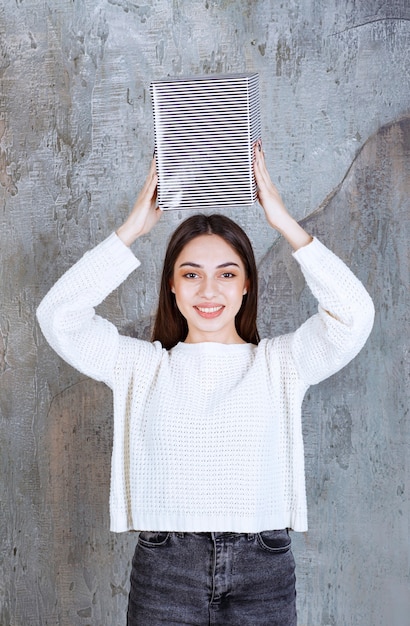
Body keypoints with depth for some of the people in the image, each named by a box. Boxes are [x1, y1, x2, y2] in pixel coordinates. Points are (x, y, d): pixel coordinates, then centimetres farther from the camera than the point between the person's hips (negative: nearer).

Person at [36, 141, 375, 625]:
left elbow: (353, 314, -9)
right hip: (164, 569, 0)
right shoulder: (143, 366, 6)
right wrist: (132, 229, -3)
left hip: (262, 569, 0)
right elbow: (57, 316, -3)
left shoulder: (280, 362, 5)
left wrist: (284, 222, -7)